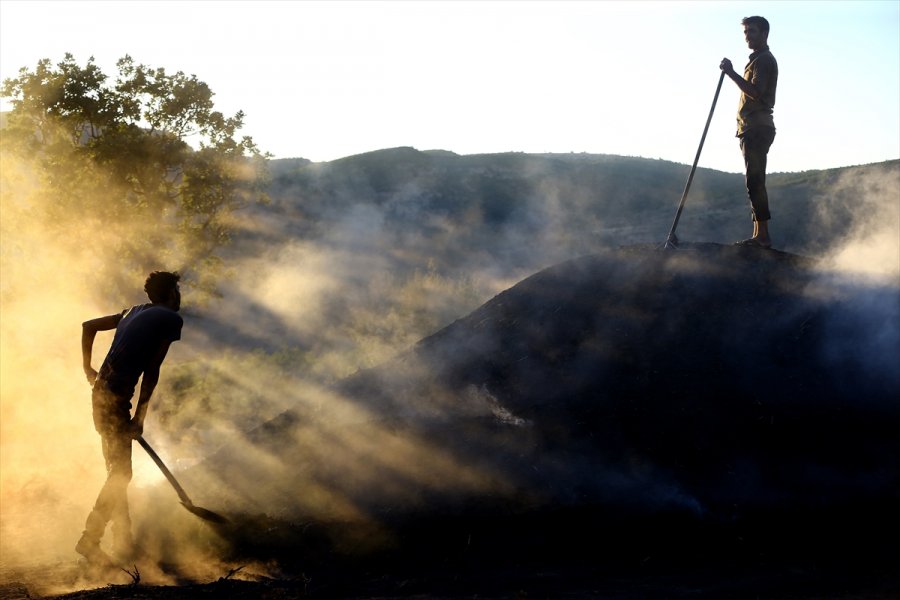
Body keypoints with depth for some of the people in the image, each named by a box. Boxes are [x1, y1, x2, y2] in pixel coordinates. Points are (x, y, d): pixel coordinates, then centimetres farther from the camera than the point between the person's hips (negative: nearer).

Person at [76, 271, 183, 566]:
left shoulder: (135, 312, 18)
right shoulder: (172, 319, -4)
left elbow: (88, 326, 21)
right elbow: (152, 370, -9)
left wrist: (88, 368, 27)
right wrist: (140, 415, -5)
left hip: (101, 391, 8)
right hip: (115, 397, -8)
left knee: (117, 469, 15)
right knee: (120, 472, -4)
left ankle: (123, 540, 22)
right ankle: (89, 540, -7)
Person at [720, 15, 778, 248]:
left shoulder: (764, 60, -6)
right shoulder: (759, 61, 26)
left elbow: (755, 92, -21)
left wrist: (731, 73, -20)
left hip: (757, 128, -11)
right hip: (753, 129, 11)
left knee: (755, 182, -16)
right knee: (755, 183, 8)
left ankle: (762, 235, -20)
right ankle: (759, 235, 9)